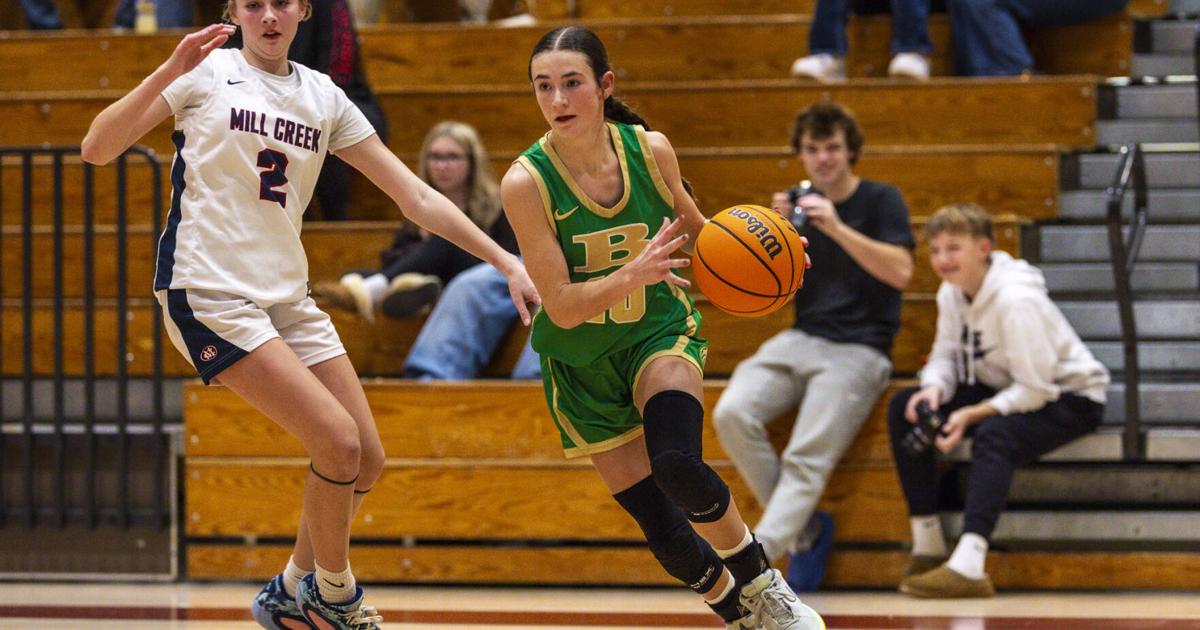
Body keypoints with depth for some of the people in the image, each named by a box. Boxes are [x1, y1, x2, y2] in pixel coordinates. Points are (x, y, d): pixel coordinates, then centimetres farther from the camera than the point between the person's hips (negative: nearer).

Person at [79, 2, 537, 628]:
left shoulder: (323, 96, 11)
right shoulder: (209, 73, -4)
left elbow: (415, 196, 11)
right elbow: (97, 148, -11)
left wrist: (505, 260, 5)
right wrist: (169, 72, -23)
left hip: (287, 294, 7)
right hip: (209, 291, -7)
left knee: (367, 459, 4)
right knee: (337, 440, -17)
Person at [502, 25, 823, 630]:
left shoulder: (650, 150, -12)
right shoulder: (526, 182, -21)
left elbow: (693, 228, 9)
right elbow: (561, 305, -21)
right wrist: (632, 274, -39)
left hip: (660, 333, 0)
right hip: (581, 366, 0)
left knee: (677, 466, -29)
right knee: (663, 529, -2)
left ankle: (760, 580, -4)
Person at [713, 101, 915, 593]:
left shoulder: (880, 201, 2)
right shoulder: (798, 203, 15)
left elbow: (900, 272, -11)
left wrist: (836, 228, -18)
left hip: (860, 348, -5)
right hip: (801, 340, 5)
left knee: (807, 459, -23)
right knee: (732, 414, -22)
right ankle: (804, 530, -11)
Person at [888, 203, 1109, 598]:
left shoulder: (1016, 301, -27)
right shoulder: (952, 293, -2)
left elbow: (1035, 389, -27)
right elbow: (946, 356, 2)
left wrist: (972, 415, -32)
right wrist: (934, 389, -21)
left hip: (1069, 399, -9)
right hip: (1009, 391, 9)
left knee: (994, 434, -39)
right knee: (904, 409, -6)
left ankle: (969, 565, -54)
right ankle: (927, 547, -6)